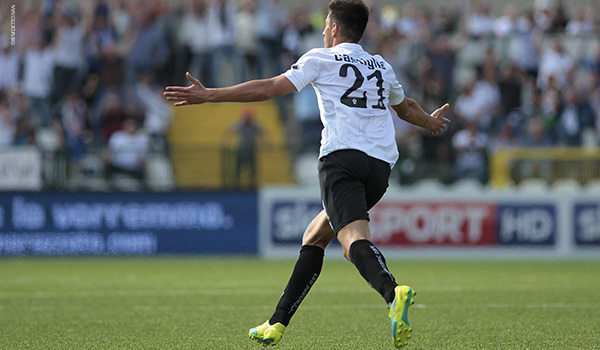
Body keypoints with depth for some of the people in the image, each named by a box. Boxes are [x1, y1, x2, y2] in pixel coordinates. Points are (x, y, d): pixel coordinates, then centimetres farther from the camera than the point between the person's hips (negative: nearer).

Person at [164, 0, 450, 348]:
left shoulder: (321, 59, 8)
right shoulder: (382, 68, 25)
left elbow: (267, 88, 1)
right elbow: (407, 107, 43)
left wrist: (208, 95, 5)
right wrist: (432, 122, 65)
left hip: (341, 159, -6)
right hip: (380, 166, 6)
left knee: (355, 240, -25)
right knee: (314, 237, 19)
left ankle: (393, 292, -56)